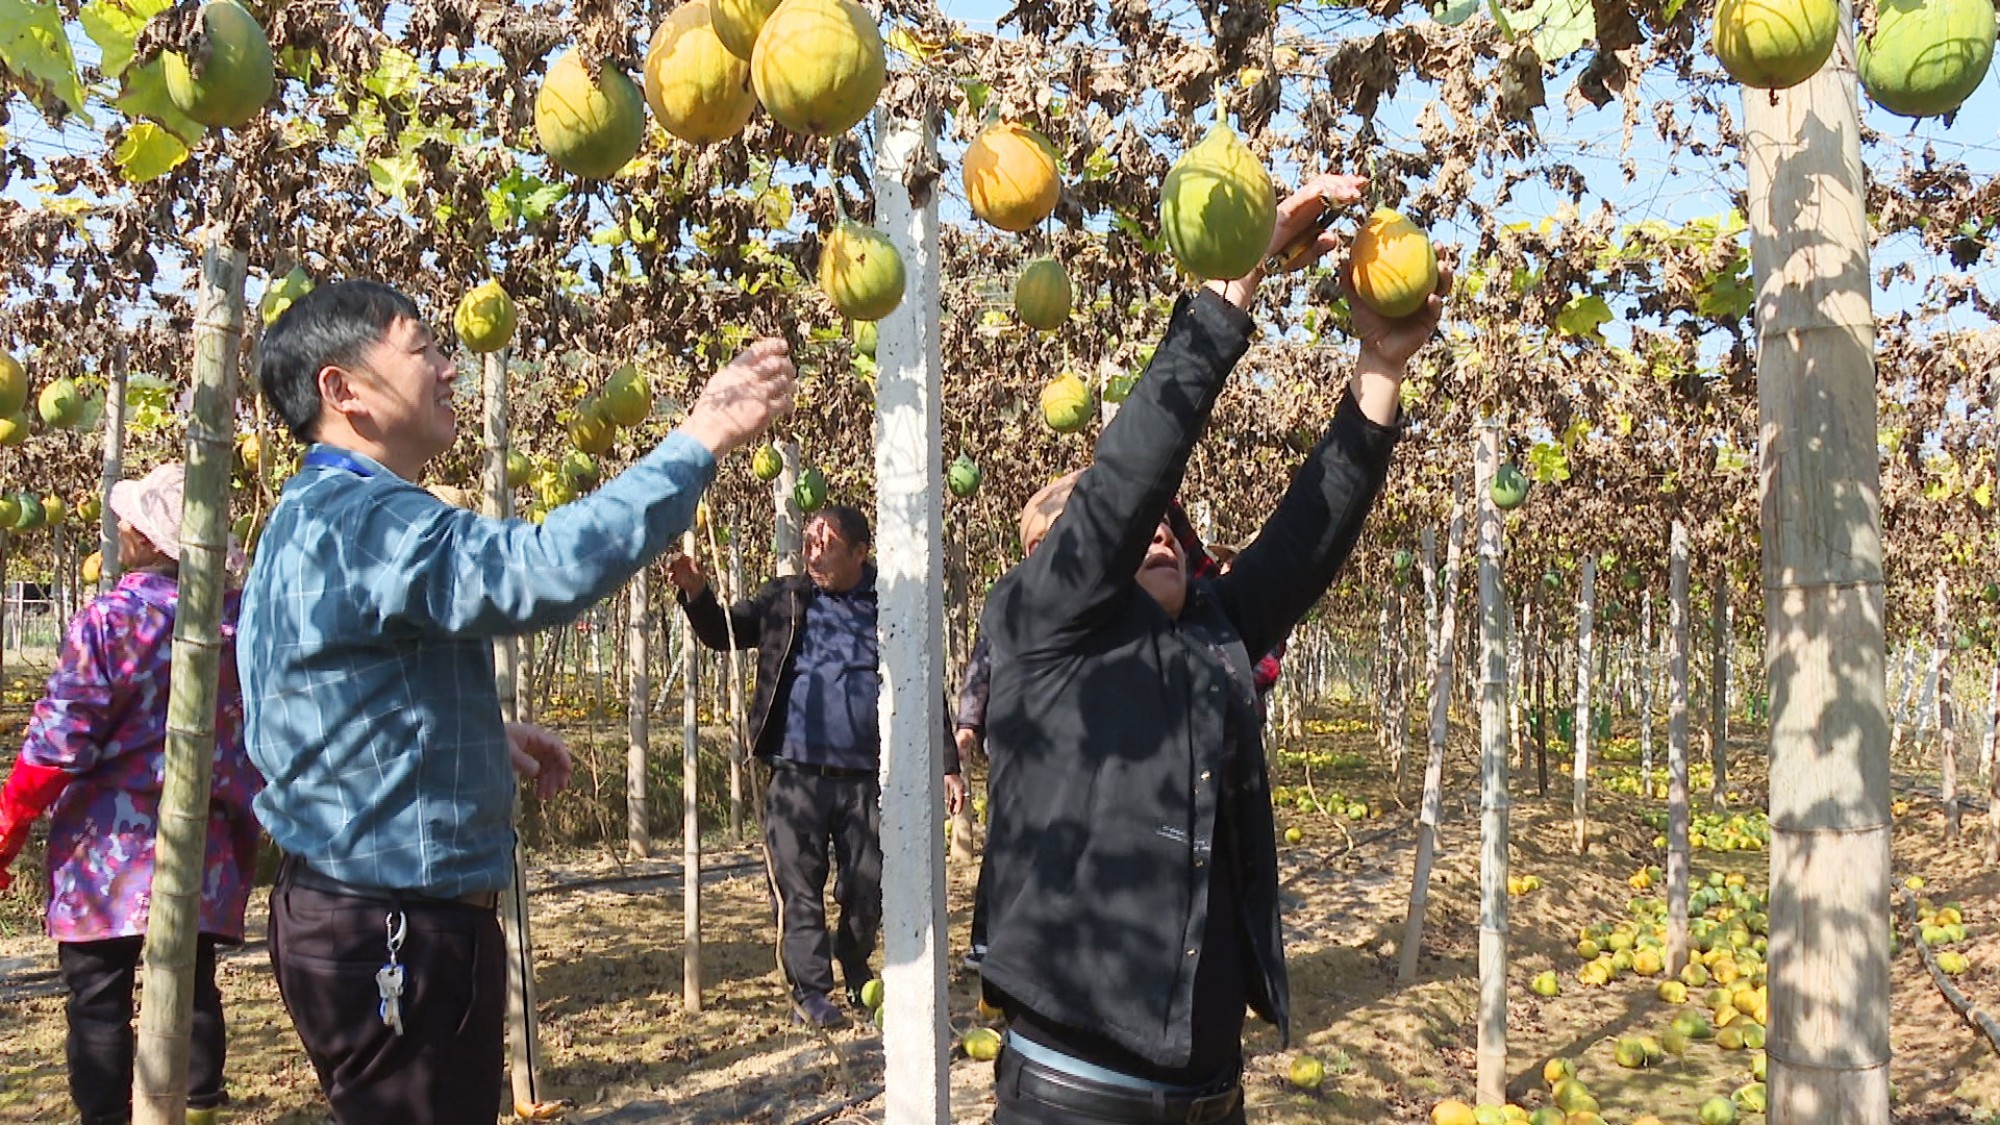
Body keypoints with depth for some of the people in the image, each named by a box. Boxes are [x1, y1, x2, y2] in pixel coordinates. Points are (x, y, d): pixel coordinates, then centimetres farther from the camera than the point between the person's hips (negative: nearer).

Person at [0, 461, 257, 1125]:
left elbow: (59, 743, -11)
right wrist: (244, 818, 19)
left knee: (97, 998, 6)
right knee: (193, 989, 12)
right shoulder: (233, 620, 2)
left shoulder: (108, 620, -11)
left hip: (111, 846, -4)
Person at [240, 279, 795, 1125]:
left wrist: (486, 733, 14)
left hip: (357, 916, 11)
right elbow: (545, 568, -38)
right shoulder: (359, 521, -22)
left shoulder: (315, 518, 14)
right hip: (393, 935, -11)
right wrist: (699, 441, -31)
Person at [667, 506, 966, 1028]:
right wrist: (696, 592, -13)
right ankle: (810, 992, 14)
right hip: (797, 774, 0)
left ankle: (855, 974, 34)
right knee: (799, 888, 2)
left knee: (868, 887, 10)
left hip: (866, 775, 1)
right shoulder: (786, 599, 6)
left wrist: (948, 765, 6)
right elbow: (722, 633, 7)